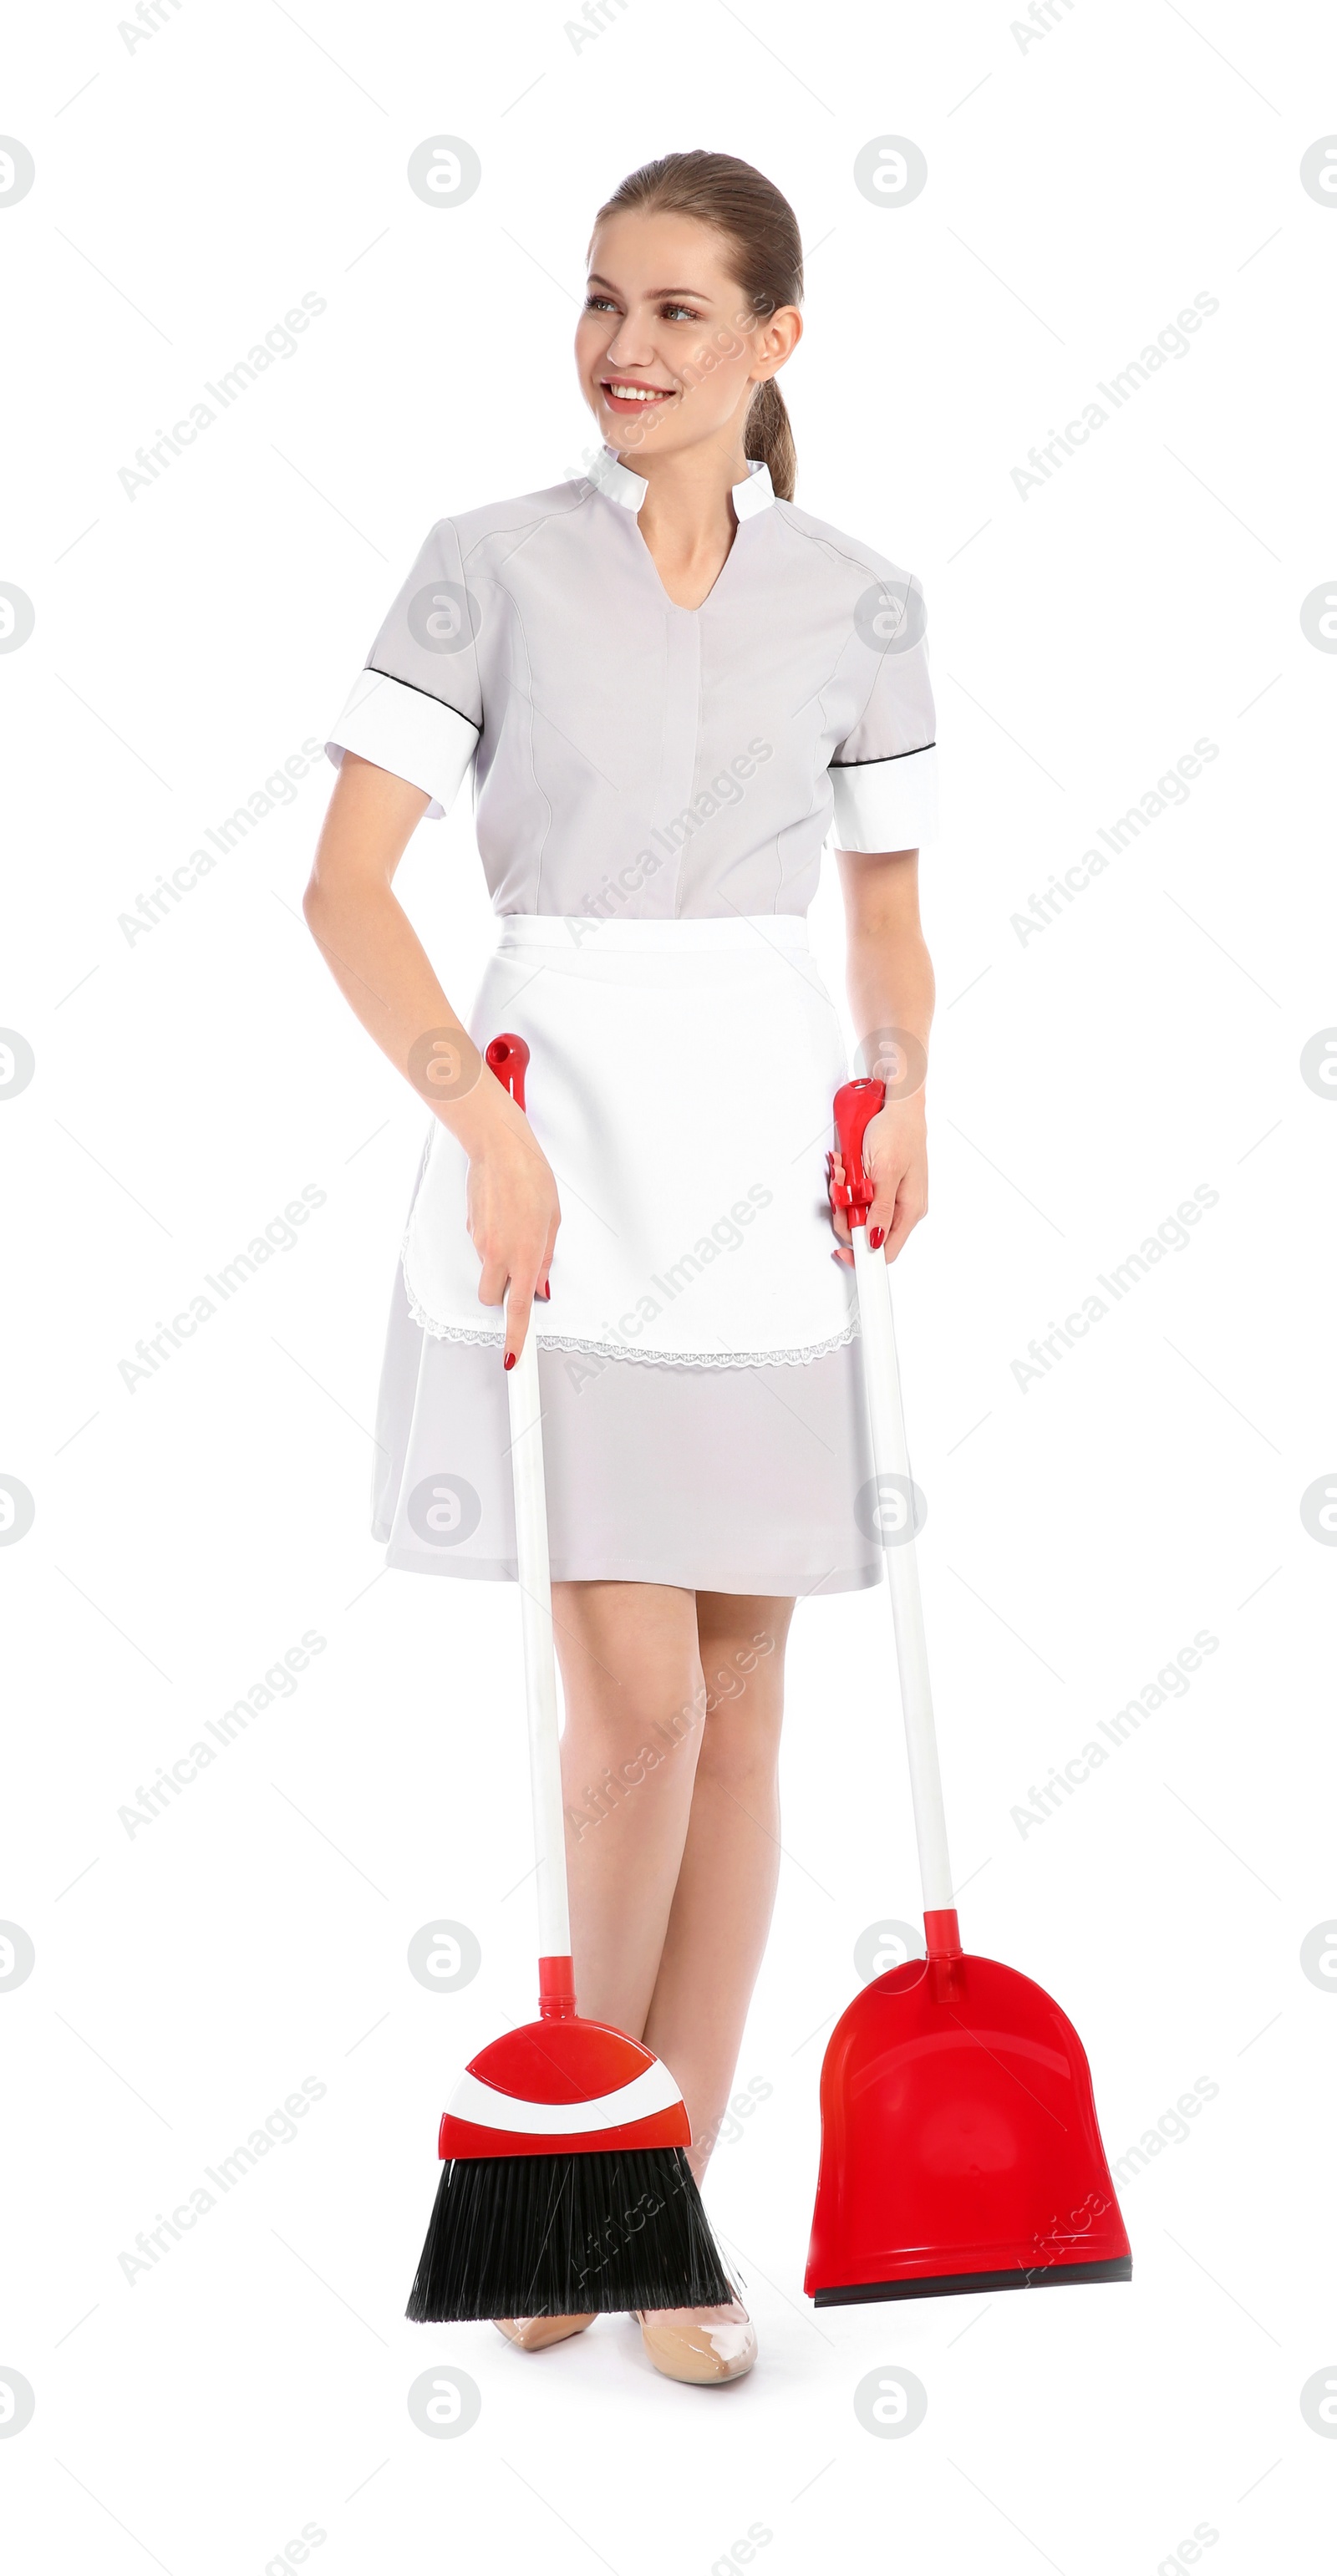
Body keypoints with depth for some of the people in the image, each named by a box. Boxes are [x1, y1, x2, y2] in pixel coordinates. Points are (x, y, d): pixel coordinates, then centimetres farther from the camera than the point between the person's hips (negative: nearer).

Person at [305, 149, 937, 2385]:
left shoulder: (857, 600, 9)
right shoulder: (493, 566, 1)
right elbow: (347, 881, -6)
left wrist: (904, 1087, -3)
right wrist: (486, 1131, -18)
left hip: (767, 1153, 3)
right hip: (553, 1141, -3)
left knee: (735, 1714, 5)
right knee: (634, 1696, -7)